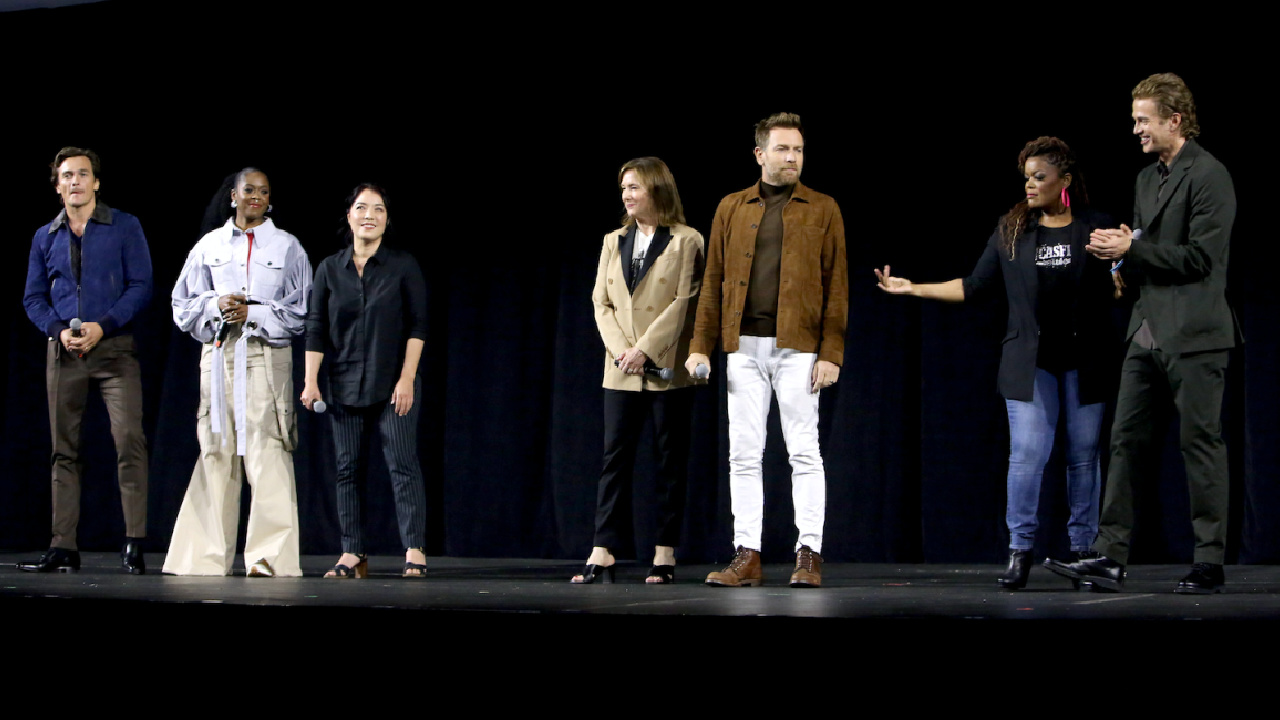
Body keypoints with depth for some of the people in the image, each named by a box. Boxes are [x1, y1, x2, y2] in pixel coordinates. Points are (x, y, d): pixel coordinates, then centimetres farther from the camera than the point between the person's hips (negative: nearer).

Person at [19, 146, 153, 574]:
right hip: (63, 351, 3)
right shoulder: (45, 238, 14)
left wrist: (103, 326, -13)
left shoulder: (125, 227, 4)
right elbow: (33, 298, 13)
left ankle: (133, 546, -13)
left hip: (114, 348, -3)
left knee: (129, 440, -14)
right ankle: (63, 548, 6)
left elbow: (140, 287, -2)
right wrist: (59, 330, -6)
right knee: (64, 449, 4)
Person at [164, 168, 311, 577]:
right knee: (216, 451, 1)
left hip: (267, 356, -2)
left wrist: (253, 314, -8)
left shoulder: (287, 248, 9)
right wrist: (216, 305, -7)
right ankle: (207, 556, 6)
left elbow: (301, 312, 5)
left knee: (266, 451, -11)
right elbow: (183, 305, 13)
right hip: (218, 355, 2)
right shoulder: (209, 246, 13)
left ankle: (270, 557, -11)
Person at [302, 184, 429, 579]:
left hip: (393, 383, -3)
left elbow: (416, 326, -2)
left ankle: (414, 551, -6)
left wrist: (407, 378, -10)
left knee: (403, 464, -7)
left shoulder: (404, 265, 1)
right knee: (348, 469, 3)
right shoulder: (330, 269, 7)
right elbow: (315, 328, 6)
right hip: (345, 386, 3)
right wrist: (310, 382, -1)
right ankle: (352, 554, 7)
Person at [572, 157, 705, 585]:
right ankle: (602, 554, 1)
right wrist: (620, 350, -8)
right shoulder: (613, 242, 14)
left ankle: (665, 555, 5)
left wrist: (644, 349, -15)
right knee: (615, 458, 1)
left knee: (671, 462, 1)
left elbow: (684, 303, -9)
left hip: (668, 370, -4)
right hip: (621, 372, 4)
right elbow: (601, 302, 8)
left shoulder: (686, 242, -2)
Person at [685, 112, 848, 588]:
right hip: (743, 347, 3)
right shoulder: (731, 209, 12)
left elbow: (836, 286, 1)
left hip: (797, 346, -2)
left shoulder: (822, 211, 6)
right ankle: (747, 557, 7)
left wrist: (831, 352, -8)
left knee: (804, 452, -2)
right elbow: (713, 282, 11)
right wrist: (700, 346, 2)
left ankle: (809, 555, 3)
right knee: (743, 454, 3)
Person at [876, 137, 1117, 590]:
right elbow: (973, 287, 11)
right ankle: (1020, 551, 0)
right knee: (1027, 453, -7)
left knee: (1084, 455, 4)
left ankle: (1082, 549, 13)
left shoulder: (1095, 228, 3)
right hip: (1029, 361, 1)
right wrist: (912, 288, 4)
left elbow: (1118, 287, 1)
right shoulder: (1011, 230, 8)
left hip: (1084, 360, -1)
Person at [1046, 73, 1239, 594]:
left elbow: (1199, 257, -16)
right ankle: (1110, 559, 7)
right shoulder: (1147, 179, 18)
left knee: (1201, 443, -2)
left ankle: (1209, 565, 6)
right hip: (1148, 334, 8)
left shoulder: (1209, 176, -9)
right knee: (1126, 441, 5)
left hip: (1194, 335, -8)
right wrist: (1117, 250, 4)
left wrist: (1132, 249, -13)